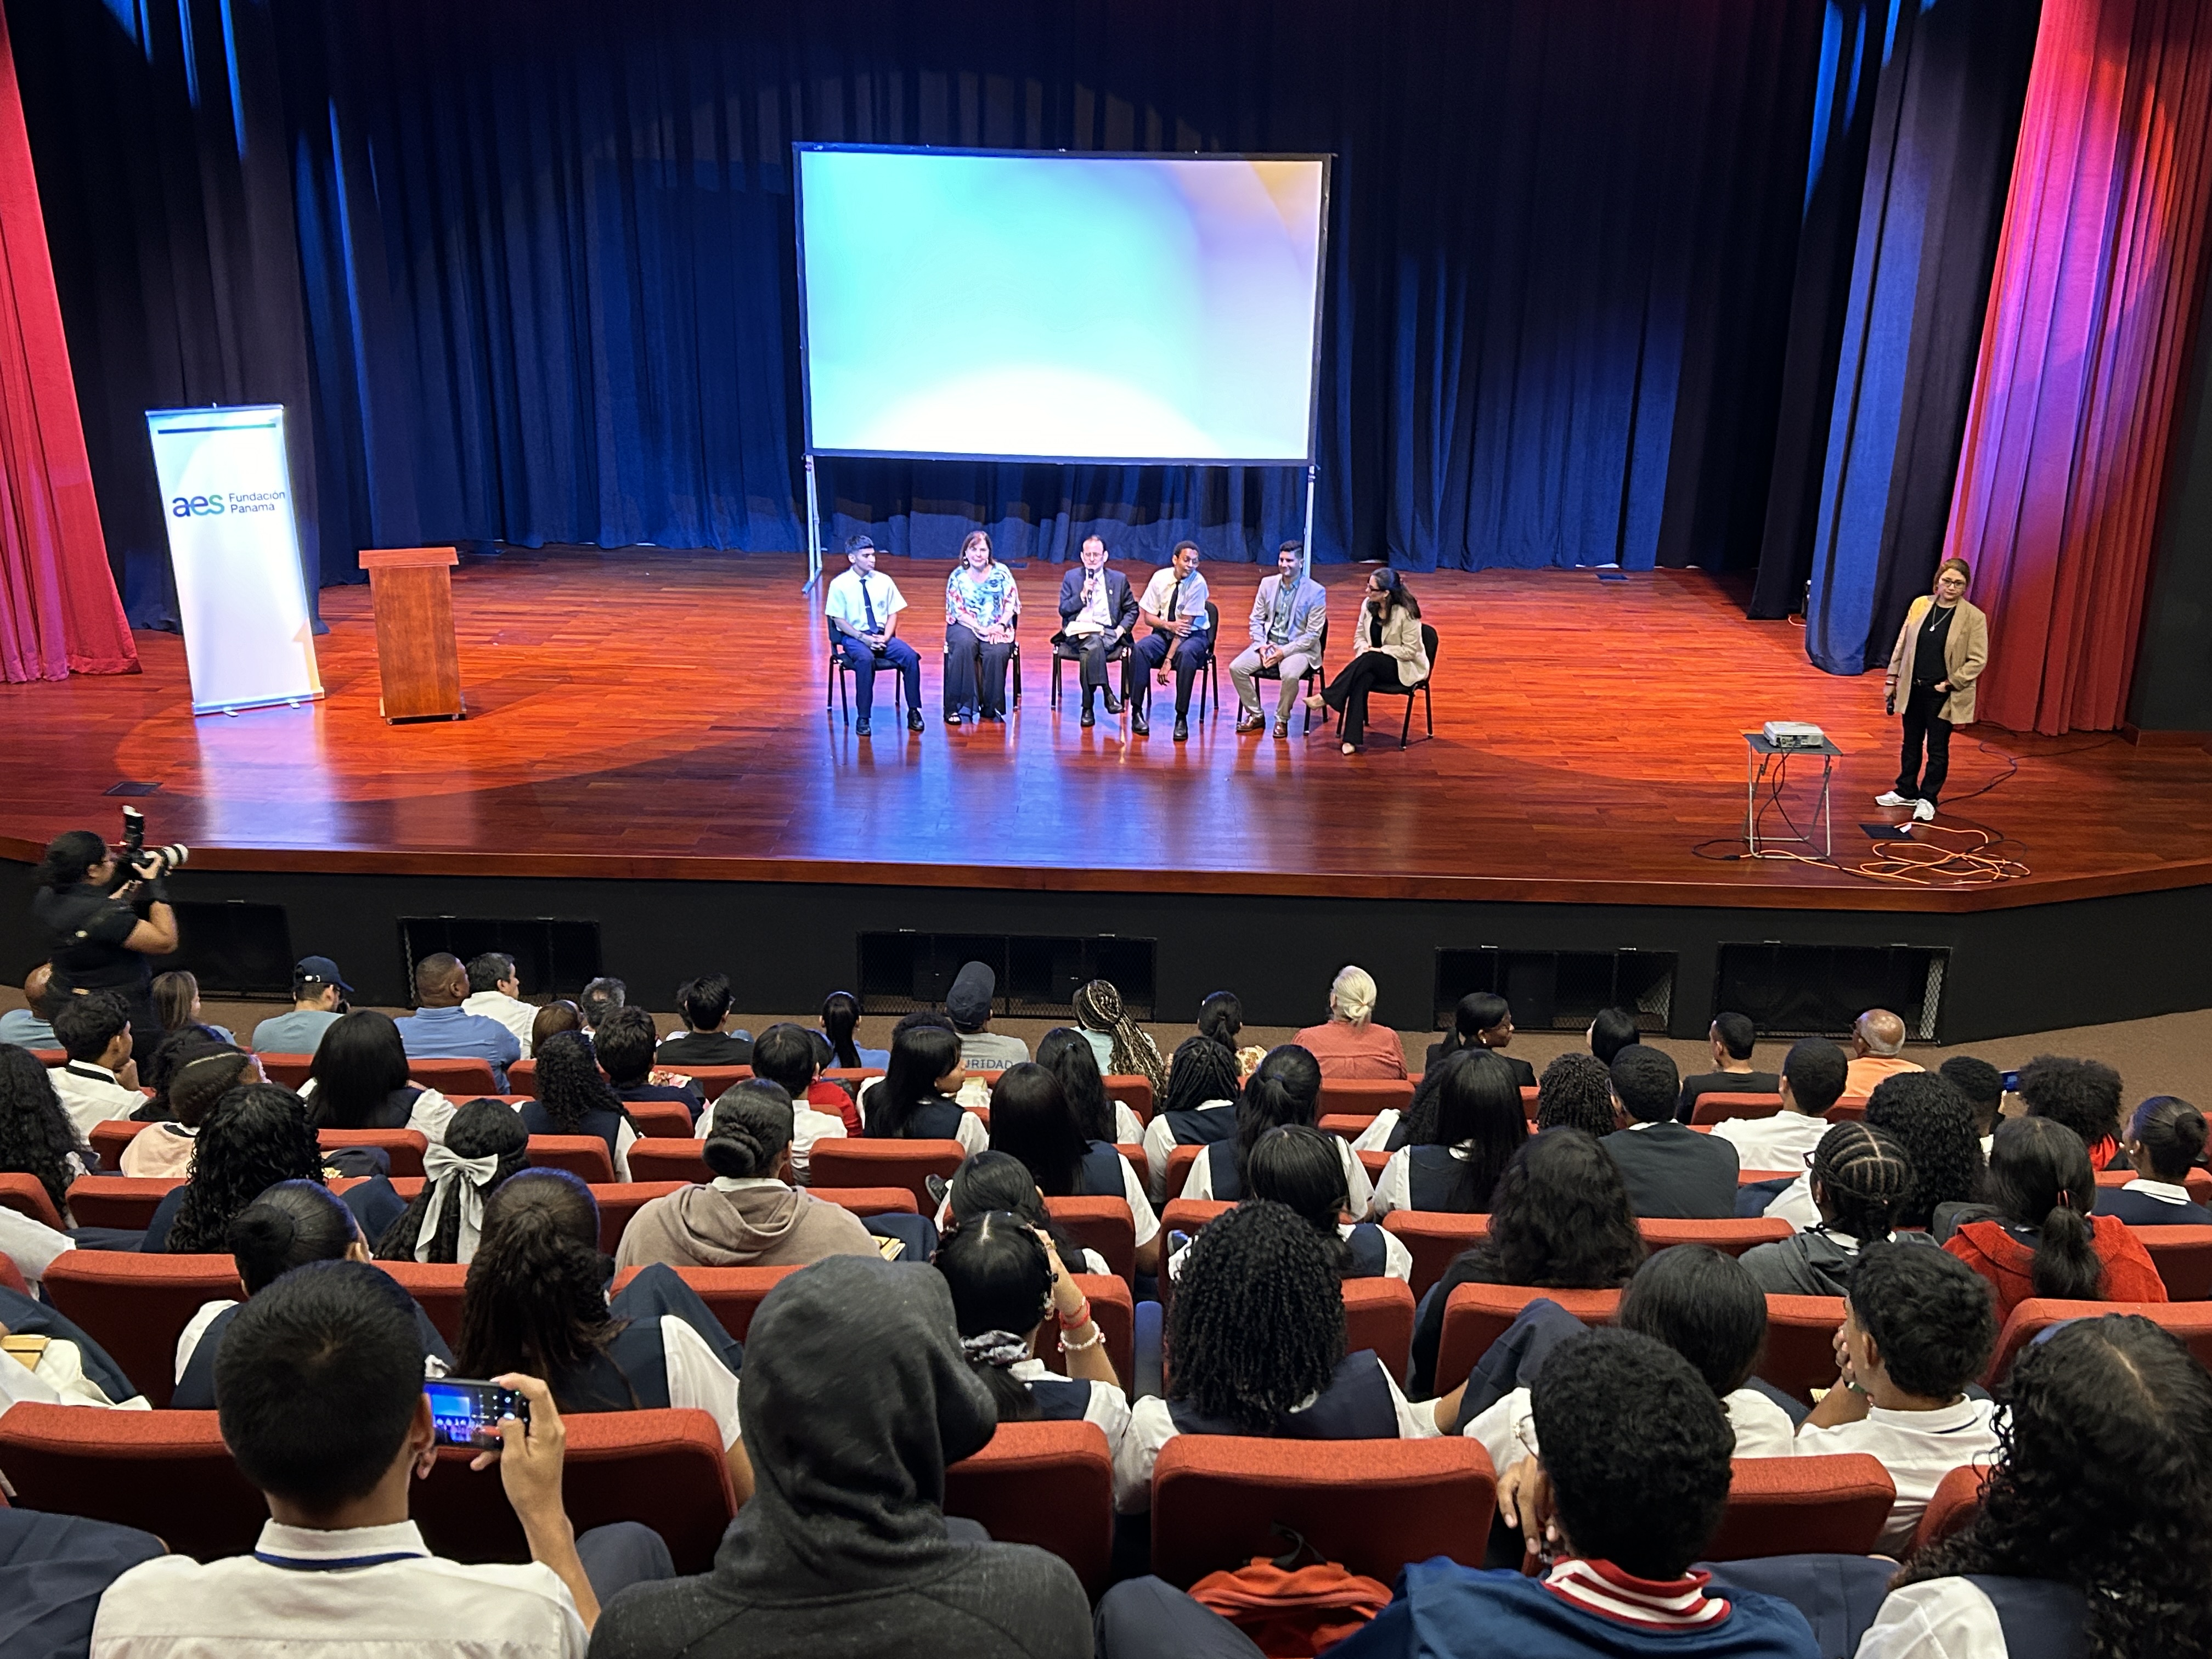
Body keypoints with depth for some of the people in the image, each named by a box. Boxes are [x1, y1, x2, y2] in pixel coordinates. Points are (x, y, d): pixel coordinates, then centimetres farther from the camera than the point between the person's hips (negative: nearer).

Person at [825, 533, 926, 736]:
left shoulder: (884, 581, 6)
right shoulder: (840, 584, -4)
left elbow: (893, 614, 8)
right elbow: (839, 621, -5)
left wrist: (886, 637, -11)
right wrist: (864, 638, -18)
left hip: (883, 636, 4)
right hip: (854, 637, -3)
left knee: (911, 656, -24)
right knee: (866, 659, -37)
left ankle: (913, 711, -13)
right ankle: (863, 718, -29)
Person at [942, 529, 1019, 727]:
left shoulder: (1001, 572, 4)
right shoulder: (958, 576, 2)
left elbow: (1011, 602, 1)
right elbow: (958, 611, -4)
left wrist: (1001, 626, -16)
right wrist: (981, 629, -17)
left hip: (997, 629, 1)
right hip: (965, 626, 0)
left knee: (997, 653, -31)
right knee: (965, 645, -34)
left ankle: (991, 708, -15)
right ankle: (956, 707, -30)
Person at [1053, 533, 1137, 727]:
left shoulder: (1119, 579, 14)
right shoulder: (1071, 577, 14)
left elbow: (1132, 610, 17)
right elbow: (1063, 610, 7)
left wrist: (1122, 629, -1)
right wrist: (1083, 594, -7)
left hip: (1107, 632, 0)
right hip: (1078, 631, 0)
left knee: (1090, 649, -36)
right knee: (1094, 644, -37)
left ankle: (1088, 707, -33)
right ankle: (1107, 693, -38)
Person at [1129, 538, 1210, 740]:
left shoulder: (1198, 583, -16)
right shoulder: (1160, 577, -5)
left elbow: (1186, 624, -19)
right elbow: (1148, 617, 1)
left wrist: (1169, 659, -25)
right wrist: (1169, 625, -21)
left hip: (1193, 635, -3)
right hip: (1164, 633, 3)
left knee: (1186, 653, -37)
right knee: (1140, 649, -27)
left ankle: (1182, 718, -29)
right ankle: (1137, 712, -20)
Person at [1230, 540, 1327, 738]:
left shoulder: (1316, 592, -9)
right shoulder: (1268, 583, 5)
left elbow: (1313, 634, -11)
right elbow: (1256, 619, 10)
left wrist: (1284, 652, -18)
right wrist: (1261, 645, -8)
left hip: (1298, 648, -5)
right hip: (1268, 644, 5)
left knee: (1290, 675, -36)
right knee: (1236, 668, -18)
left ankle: (1282, 720, -10)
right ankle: (1256, 715, 1)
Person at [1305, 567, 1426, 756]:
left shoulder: (1406, 612, -18)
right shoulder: (1368, 605, 0)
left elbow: (1410, 650, -16)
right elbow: (1360, 637, 10)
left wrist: (1378, 651, -20)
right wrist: (1365, 648, -12)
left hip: (1404, 667, -4)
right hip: (1373, 665, 4)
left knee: (1368, 660, -35)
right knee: (1362, 679, -31)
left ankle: (1325, 698, -30)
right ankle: (1352, 739, -38)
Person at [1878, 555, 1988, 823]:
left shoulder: (1974, 618, -9)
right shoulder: (1920, 605, 2)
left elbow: (1978, 660, -9)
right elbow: (1902, 644, 8)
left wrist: (1950, 684, -14)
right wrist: (1892, 678, 8)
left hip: (1943, 694, -4)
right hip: (1913, 689, 4)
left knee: (1937, 749, 4)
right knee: (1911, 743, 16)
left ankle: (1928, 799, 15)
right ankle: (1906, 792, 30)